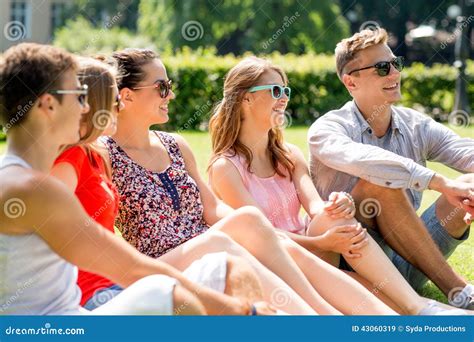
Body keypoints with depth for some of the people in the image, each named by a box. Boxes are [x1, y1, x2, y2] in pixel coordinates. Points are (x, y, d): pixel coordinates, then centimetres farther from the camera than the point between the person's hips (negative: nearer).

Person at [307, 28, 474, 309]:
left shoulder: (418, 127, 8)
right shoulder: (328, 129, -7)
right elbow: (362, 160, -31)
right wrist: (441, 183, -39)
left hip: (408, 261, 5)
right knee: (379, 182, -30)